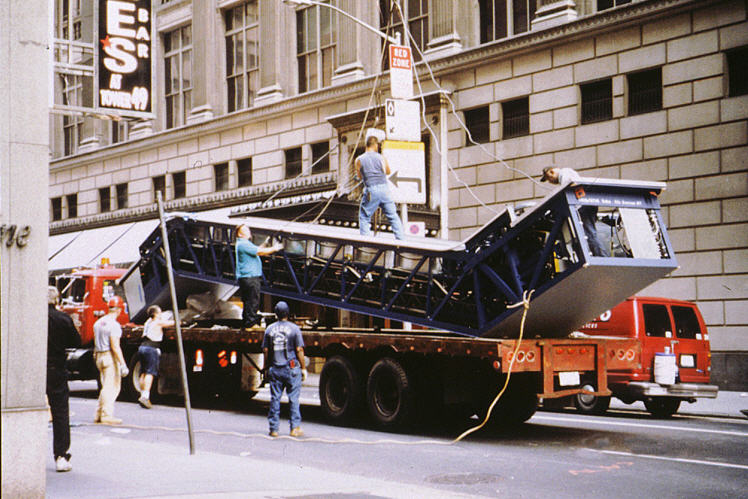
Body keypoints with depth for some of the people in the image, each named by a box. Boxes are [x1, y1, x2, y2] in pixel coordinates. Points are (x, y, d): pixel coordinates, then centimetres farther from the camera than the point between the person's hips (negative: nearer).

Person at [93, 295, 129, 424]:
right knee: (111, 387, -5)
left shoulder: (98, 322, 12)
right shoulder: (114, 325, -16)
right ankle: (107, 415, -7)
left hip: (99, 357, 9)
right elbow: (115, 347, -21)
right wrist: (123, 364, -21)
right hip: (110, 357, -9)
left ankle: (99, 414, 14)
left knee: (106, 387, 15)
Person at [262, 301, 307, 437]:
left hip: (275, 369, 3)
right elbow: (299, 350, -6)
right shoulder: (294, 328, -4)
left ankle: (273, 428, 8)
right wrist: (304, 368, 0)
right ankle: (295, 428, 1)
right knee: (293, 398, 2)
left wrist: (266, 367, 17)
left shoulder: (270, 329, 5)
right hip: (291, 368, -3)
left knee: (275, 398, 6)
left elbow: (265, 350, 7)